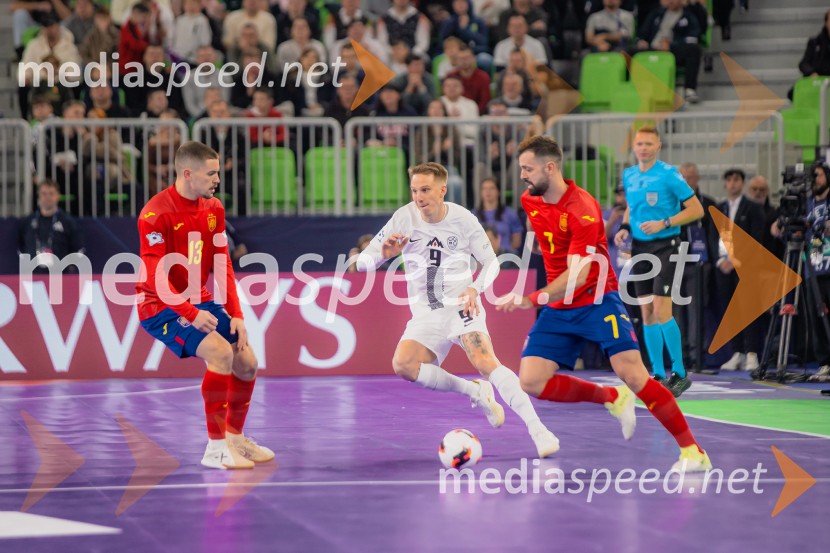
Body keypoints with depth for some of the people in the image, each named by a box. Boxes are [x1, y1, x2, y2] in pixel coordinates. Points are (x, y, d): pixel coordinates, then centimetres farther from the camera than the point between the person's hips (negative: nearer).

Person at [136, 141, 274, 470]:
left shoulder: (214, 209, 3)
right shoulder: (156, 214, -20)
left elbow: (222, 267, 6)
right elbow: (155, 277, -24)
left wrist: (236, 315, -3)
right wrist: (191, 314, -31)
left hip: (200, 303, 8)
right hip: (162, 307, -8)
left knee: (246, 363, 4)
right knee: (221, 352, -26)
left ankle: (235, 437, 27)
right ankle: (216, 448, -18)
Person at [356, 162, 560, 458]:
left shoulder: (463, 219, -7)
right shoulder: (404, 218, -5)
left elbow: (491, 262, 3)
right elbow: (363, 261, -3)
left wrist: (475, 289, -17)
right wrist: (384, 254, -26)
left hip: (461, 306, -3)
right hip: (425, 315, 3)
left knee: (485, 361, -28)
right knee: (403, 364, -25)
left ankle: (538, 430, -28)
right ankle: (475, 392, -6)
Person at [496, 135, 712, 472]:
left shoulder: (583, 210, -22)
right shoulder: (530, 201, 1)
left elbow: (577, 276, -29)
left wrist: (532, 300, -41)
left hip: (596, 302, -7)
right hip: (557, 308, 7)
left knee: (632, 374, -19)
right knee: (531, 381, -9)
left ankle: (693, 451, -10)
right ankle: (612, 398, 11)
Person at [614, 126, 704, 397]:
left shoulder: (669, 174, -10)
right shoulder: (629, 176, 9)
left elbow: (696, 209, -10)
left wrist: (664, 224, -18)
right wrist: (624, 228, 5)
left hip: (665, 246, -6)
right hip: (639, 247, 6)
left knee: (662, 310, -13)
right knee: (647, 312, 5)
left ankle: (680, 373, -4)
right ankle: (658, 375, 11)